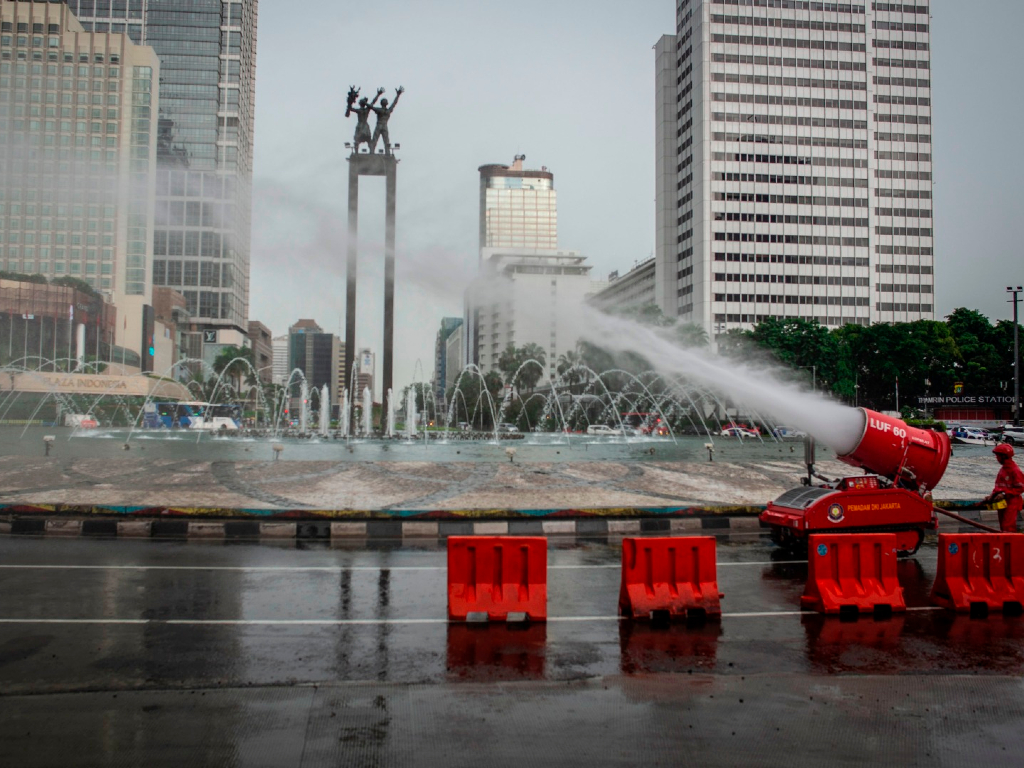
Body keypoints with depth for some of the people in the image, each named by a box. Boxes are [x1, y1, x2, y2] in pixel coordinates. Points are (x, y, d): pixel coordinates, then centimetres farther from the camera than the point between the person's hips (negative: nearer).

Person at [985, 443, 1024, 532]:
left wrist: (1004, 494, -20)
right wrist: (992, 495, 6)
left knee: (1008, 528, -11)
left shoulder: (1015, 470, -15)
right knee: (1003, 528, 15)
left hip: (1011, 503, -9)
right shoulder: (1003, 469, 11)